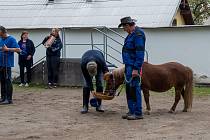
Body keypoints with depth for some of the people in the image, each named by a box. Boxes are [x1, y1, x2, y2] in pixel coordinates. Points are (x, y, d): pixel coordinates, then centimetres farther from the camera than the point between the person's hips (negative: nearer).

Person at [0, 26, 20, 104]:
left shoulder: (11, 39, -9)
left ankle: (9, 99, -2)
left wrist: (7, 49, -21)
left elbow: (18, 50, -16)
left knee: (7, 81, -5)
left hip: (7, 64, -7)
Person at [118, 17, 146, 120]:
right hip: (128, 65, 10)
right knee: (129, 89, 13)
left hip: (133, 66, -10)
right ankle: (132, 111, 20)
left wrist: (136, 69, -24)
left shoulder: (138, 35, -15)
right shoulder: (131, 34, 17)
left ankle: (138, 113, -4)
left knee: (134, 88, -8)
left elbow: (140, 53, -21)